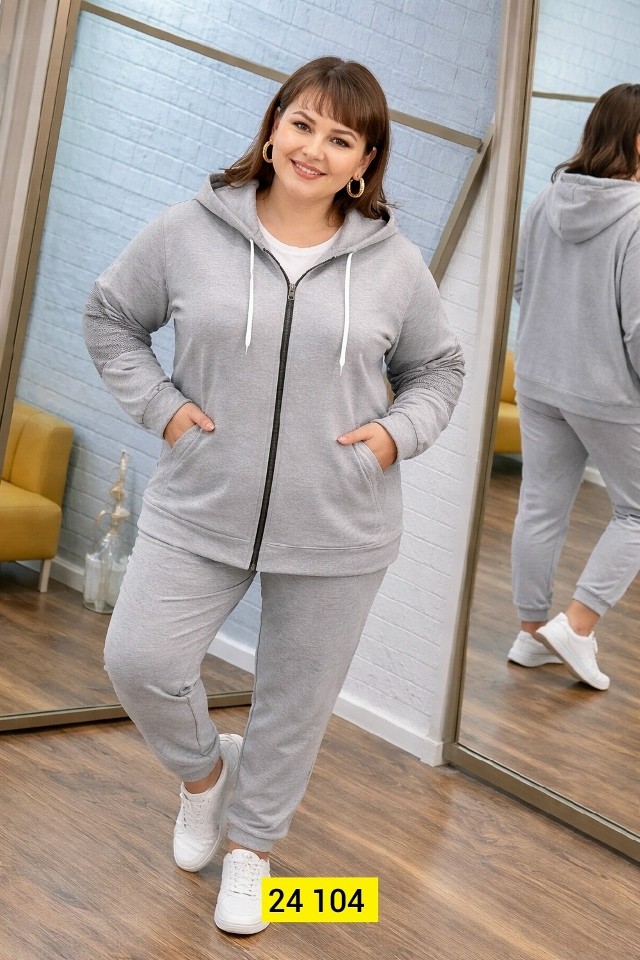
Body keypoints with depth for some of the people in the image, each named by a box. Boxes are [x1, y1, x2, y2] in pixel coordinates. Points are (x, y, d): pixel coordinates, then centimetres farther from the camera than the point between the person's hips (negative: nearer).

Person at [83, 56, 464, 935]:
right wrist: (159, 404, -5)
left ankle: (252, 845, 38)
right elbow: (111, 319, 8)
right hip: (199, 511, 0)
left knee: (298, 699, 12)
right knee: (139, 661, -5)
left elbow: (437, 368, 12)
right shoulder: (188, 231, -4)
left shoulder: (393, 262, -2)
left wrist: (397, 432, -6)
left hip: (338, 530, 1)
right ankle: (203, 770, 30)